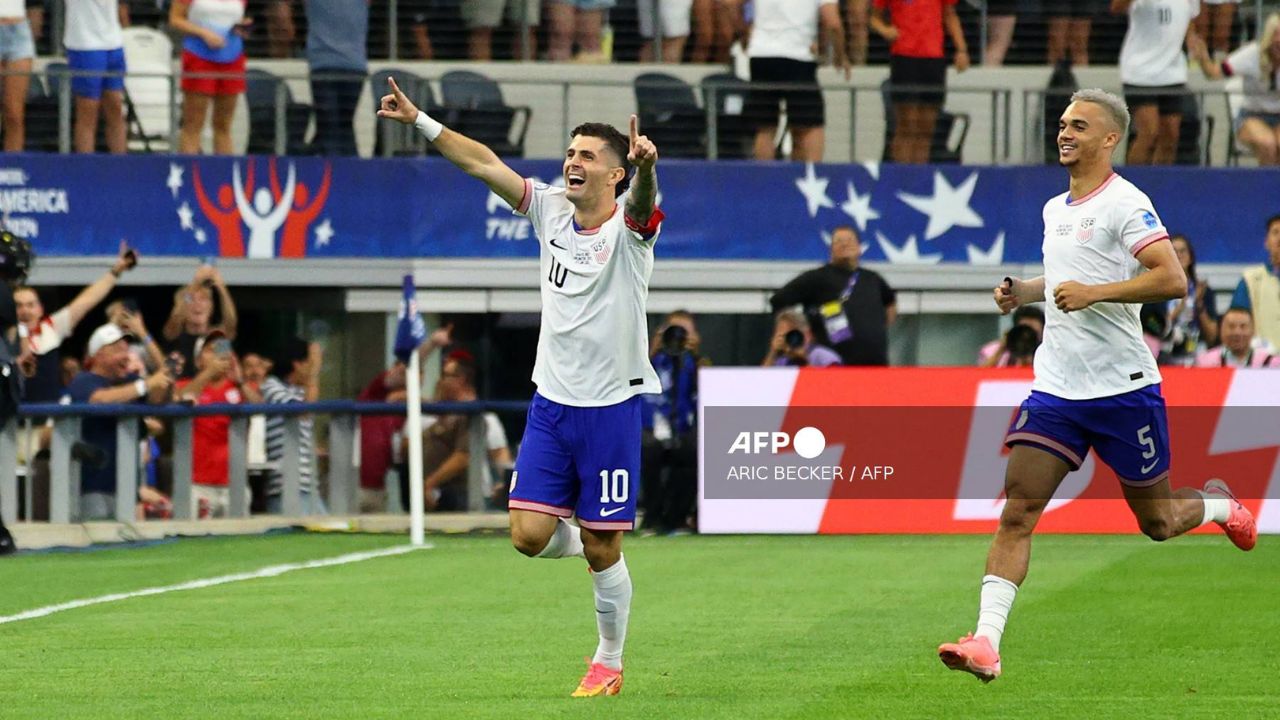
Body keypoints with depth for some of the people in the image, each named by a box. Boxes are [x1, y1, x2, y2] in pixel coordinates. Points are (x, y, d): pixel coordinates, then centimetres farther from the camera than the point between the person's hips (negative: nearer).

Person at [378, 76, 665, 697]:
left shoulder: (629, 225, -10)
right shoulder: (551, 210, 3)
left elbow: (642, 200, -34)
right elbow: (483, 162, 3)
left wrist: (646, 166, -57)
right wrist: (419, 120, -4)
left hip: (612, 406, -4)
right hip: (551, 405, 4)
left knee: (602, 551, 1)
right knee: (529, 534, -7)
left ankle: (609, 664, 20)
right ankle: (573, 533, 29)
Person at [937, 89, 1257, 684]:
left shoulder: (1125, 203, -11)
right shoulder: (1054, 209, 13)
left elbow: (1173, 279, -21)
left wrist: (1094, 292, -26)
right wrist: (1022, 291, 12)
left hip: (1123, 388, -6)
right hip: (1056, 386, 6)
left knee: (1157, 522, 9)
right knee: (1017, 511, -11)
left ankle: (1218, 504, 44)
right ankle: (986, 643, -17)